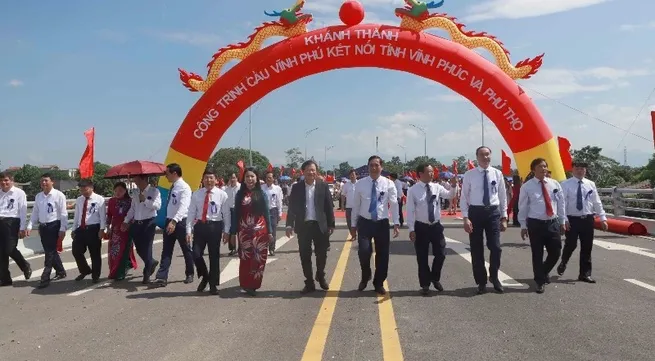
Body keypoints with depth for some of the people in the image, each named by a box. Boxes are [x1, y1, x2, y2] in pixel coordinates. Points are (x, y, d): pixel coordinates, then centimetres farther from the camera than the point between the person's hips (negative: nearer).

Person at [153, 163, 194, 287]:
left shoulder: (184, 187, -16)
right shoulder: (172, 187, 11)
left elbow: (183, 207, -28)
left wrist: (174, 221, -39)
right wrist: (170, 221, 17)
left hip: (180, 222, -7)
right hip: (169, 221, 7)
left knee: (186, 249, 9)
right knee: (166, 250, 1)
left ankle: (189, 274, 24)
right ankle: (162, 277, -2)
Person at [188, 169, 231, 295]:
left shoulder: (222, 194, -2)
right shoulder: (196, 194, 3)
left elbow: (226, 214, 0)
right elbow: (191, 213, 2)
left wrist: (226, 231, -3)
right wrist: (189, 230, -4)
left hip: (215, 226, -2)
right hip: (200, 226, 2)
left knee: (214, 256, 6)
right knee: (196, 254, -4)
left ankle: (213, 284, 20)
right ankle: (204, 277, 25)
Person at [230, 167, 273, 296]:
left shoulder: (262, 194, 4)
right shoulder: (240, 194, 5)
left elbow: (267, 214, 5)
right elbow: (236, 214, 6)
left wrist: (270, 232, 1)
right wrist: (233, 233, 3)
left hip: (260, 231, 0)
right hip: (244, 232, 0)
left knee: (259, 259, 1)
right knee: (246, 259, 1)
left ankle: (253, 284, 13)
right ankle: (246, 284, 13)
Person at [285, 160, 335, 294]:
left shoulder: (323, 186, 1)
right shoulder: (296, 187, 2)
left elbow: (329, 206, 2)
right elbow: (292, 207, 1)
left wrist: (331, 224, 0)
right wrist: (289, 225, -6)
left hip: (320, 225, 0)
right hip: (303, 225, 0)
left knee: (322, 254, 8)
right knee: (305, 256, 5)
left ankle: (320, 276, 34)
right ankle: (309, 283, 17)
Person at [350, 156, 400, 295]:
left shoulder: (389, 184, -1)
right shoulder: (360, 183, 1)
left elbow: (394, 204, -4)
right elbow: (356, 205, 5)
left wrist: (396, 223, -13)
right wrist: (353, 224, 5)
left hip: (382, 223, 1)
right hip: (365, 222, -1)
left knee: (382, 254, 6)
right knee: (364, 251, -13)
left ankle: (379, 283, 25)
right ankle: (365, 277, 17)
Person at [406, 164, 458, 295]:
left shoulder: (437, 187, 2)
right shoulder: (413, 190, -9)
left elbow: (450, 196, -8)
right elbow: (410, 211, -9)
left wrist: (454, 186, -28)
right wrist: (411, 229, -12)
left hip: (436, 226, 3)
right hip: (421, 227, -3)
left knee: (441, 254, 7)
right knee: (422, 258, 7)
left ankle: (435, 278, 32)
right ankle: (425, 284, 23)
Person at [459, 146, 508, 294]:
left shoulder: (497, 174, 4)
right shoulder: (469, 175, -2)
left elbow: (503, 196, 7)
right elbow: (464, 198, -1)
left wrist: (504, 217, 5)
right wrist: (465, 217, -10)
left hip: (493, 212, 1)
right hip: (475, 212, -1)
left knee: (496, 247, 0)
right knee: (476, 249, 6)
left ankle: (494, 277, 24)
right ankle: (481, 282, 22)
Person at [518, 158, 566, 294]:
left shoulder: (555, 184, 6)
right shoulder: (527, 186, -3)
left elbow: (561, 203, 11)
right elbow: (523, 207, 0)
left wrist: (562, 221, 10)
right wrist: (523, 226, -1)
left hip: (553, 223, 3)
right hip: (535, 223, -3)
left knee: (555, 253, 6)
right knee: (537, 254, 2)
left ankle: (544, 272, 34)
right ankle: (540, 281, 17)